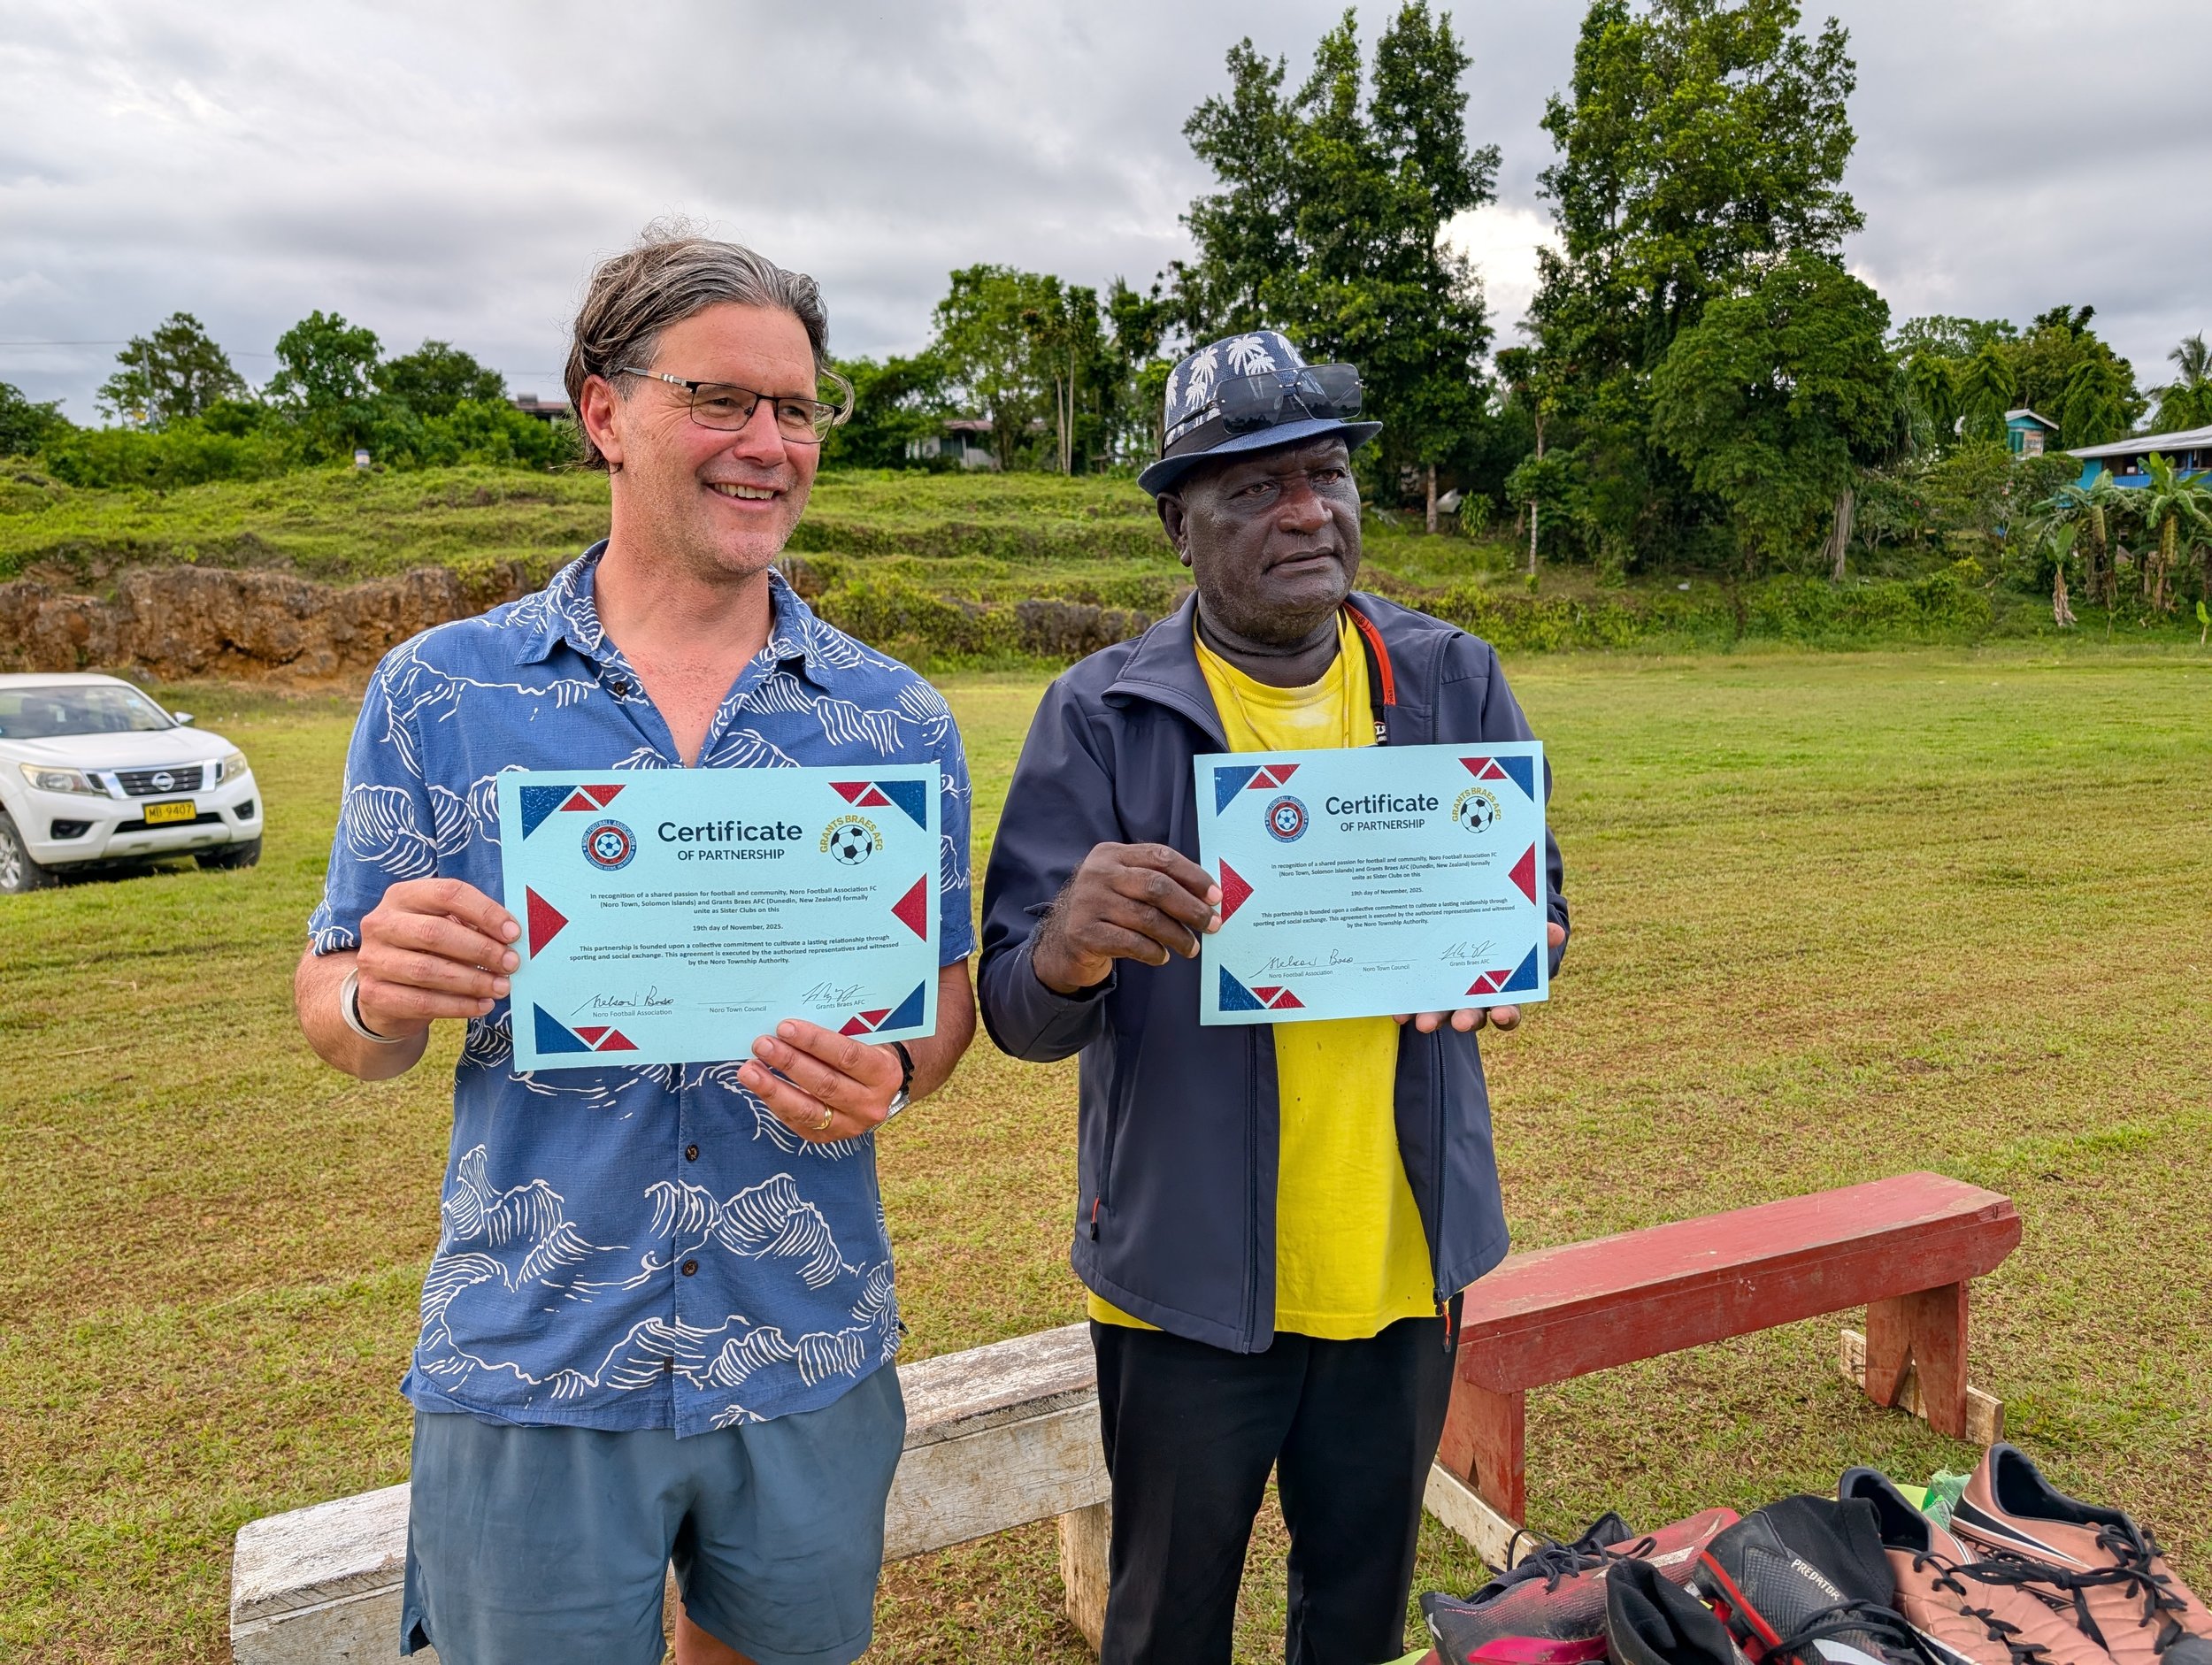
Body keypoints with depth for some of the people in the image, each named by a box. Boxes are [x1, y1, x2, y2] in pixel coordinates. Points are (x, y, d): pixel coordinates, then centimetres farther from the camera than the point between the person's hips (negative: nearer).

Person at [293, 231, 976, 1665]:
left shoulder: (898, 720, -1)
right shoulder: (438, 695, -3)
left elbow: (947, 993, 4)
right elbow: (339, 1016, 1)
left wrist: (889, 1074, -18)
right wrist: (382, 997, -22)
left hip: (808, 1368, 2)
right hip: (524, 1372, -1)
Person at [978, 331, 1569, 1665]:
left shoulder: (1454, 681, 0)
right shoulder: (1104, 715, -11)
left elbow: (1538, 896, 8)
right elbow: (1015, 1014, -12)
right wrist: (1071, 951, -36)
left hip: (1406, 1255, 3)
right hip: (1190, 1269, -3)